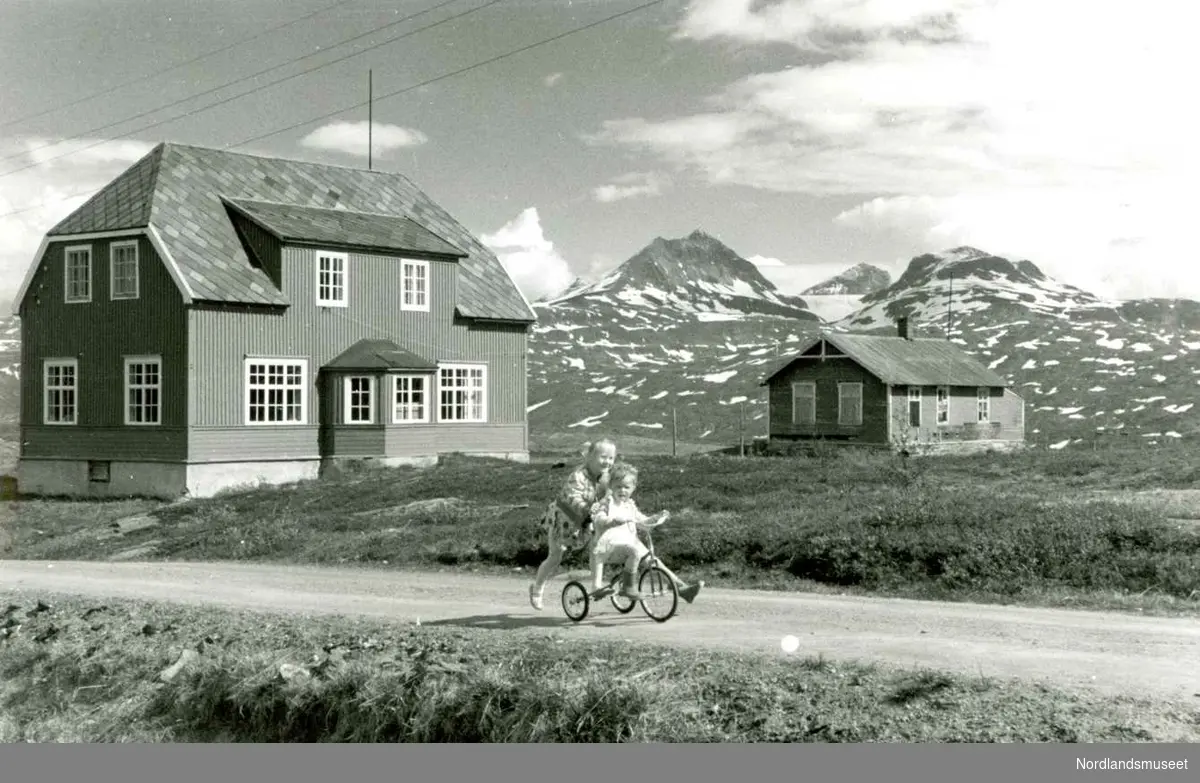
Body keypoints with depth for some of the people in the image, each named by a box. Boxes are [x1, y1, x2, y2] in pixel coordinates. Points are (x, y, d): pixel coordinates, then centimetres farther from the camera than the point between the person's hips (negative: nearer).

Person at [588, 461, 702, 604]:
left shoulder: (630, 505, 19)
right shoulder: (607, 502, -1)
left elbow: (642, 521, 24)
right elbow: (599, 519, -18)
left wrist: (657, 518, 6)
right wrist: (616, 520, -35)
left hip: (631, 542, 7)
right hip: (611, 544, -7)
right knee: (635, 550, -34)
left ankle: (682, 588, 0)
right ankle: (628, 586, -23)